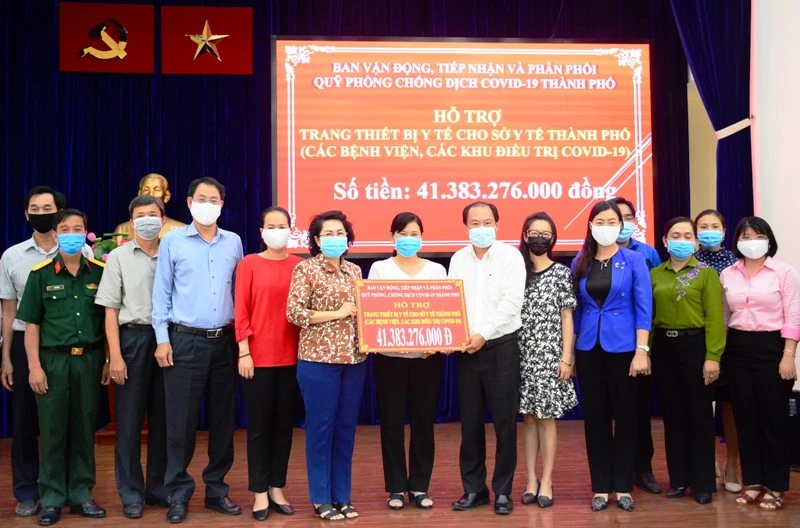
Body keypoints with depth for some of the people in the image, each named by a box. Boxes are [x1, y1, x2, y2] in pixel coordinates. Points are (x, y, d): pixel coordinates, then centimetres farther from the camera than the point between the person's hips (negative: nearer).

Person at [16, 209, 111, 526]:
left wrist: (109, 360, 3)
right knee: (52, 429, 4)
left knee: (84, 428, 8)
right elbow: (32, 323, 1)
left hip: (89, 359, 1)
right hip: (53, 359, -1)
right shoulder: (41, 273, 0)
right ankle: (52, 498, 15)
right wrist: (34, 366, -6)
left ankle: (81, 494, 20)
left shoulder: (99, 272, 4)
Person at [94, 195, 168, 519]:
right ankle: (131, 493, 16)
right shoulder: (119, 257, 1)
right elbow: (111, 310, -1)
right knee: (129, 419, 4)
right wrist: (115, 355, -7)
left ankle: (158, 487, 22)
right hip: (133, 338, -1)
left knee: (162, 417, 9)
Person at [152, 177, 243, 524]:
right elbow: (161, 293, 0)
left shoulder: (234, 242, 9)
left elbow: (239, 291, 11)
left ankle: (217, 489, 21)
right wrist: (162, 339, -6)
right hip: (185, 341, -3)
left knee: (223, 418, 8)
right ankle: (178, 493, 13)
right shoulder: (172, 241, 1)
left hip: (224, 341, 3)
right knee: (181, 420, 1)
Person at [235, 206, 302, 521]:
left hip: (291, 356, 2)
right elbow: (241, 310, -3)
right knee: (259, 425, 6)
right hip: (258, 356, -2)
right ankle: (260, 493, 16)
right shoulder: (249, 264, -1)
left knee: (284, 424, 10)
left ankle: (277, 489, 22)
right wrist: (244, 351, -9)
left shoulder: (300, 266, 5)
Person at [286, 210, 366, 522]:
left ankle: (342, 496, 21)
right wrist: (337, 313, -13)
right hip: (319, 358, -5)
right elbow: (294, 312, -12)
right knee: (321, 427, 2)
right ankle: (321, 498, 15)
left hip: (353, 359, 5)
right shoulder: (306, 269, -4)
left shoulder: (355, 271, 12)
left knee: (346, 427, 10)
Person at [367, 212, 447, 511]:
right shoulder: (380, 268, 5)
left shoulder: (436, 270, 8)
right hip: (389, 356, -1)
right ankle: (396, 487, 15)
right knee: (392, 422, 3)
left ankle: (419, 486, 19)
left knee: (423, 421, 6)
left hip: (427, 356, 1)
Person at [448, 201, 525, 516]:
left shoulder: (511, 256, -3)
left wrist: (484, 334, -17)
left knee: (504, 422, 2)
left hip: (501, 347, -3)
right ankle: (473, 488, 20)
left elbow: (512, 302, -12)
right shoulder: (458, 259, 8)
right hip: (466, 350, 4)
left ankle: (502, 491, 14)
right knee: (470, 422, 9)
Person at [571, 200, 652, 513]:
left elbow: (643, 308, -6)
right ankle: (600, 487, 17)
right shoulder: (580, 263, 5)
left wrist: (641, 351, -13)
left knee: (625, 415, 6)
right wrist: (569, 353, 6)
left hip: (623, 348, -2)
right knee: (595, 417, 7)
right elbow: (575, 309, 8)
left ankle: (623, 487, 17)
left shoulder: (634, 260, -2)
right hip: (588, 349, 3)